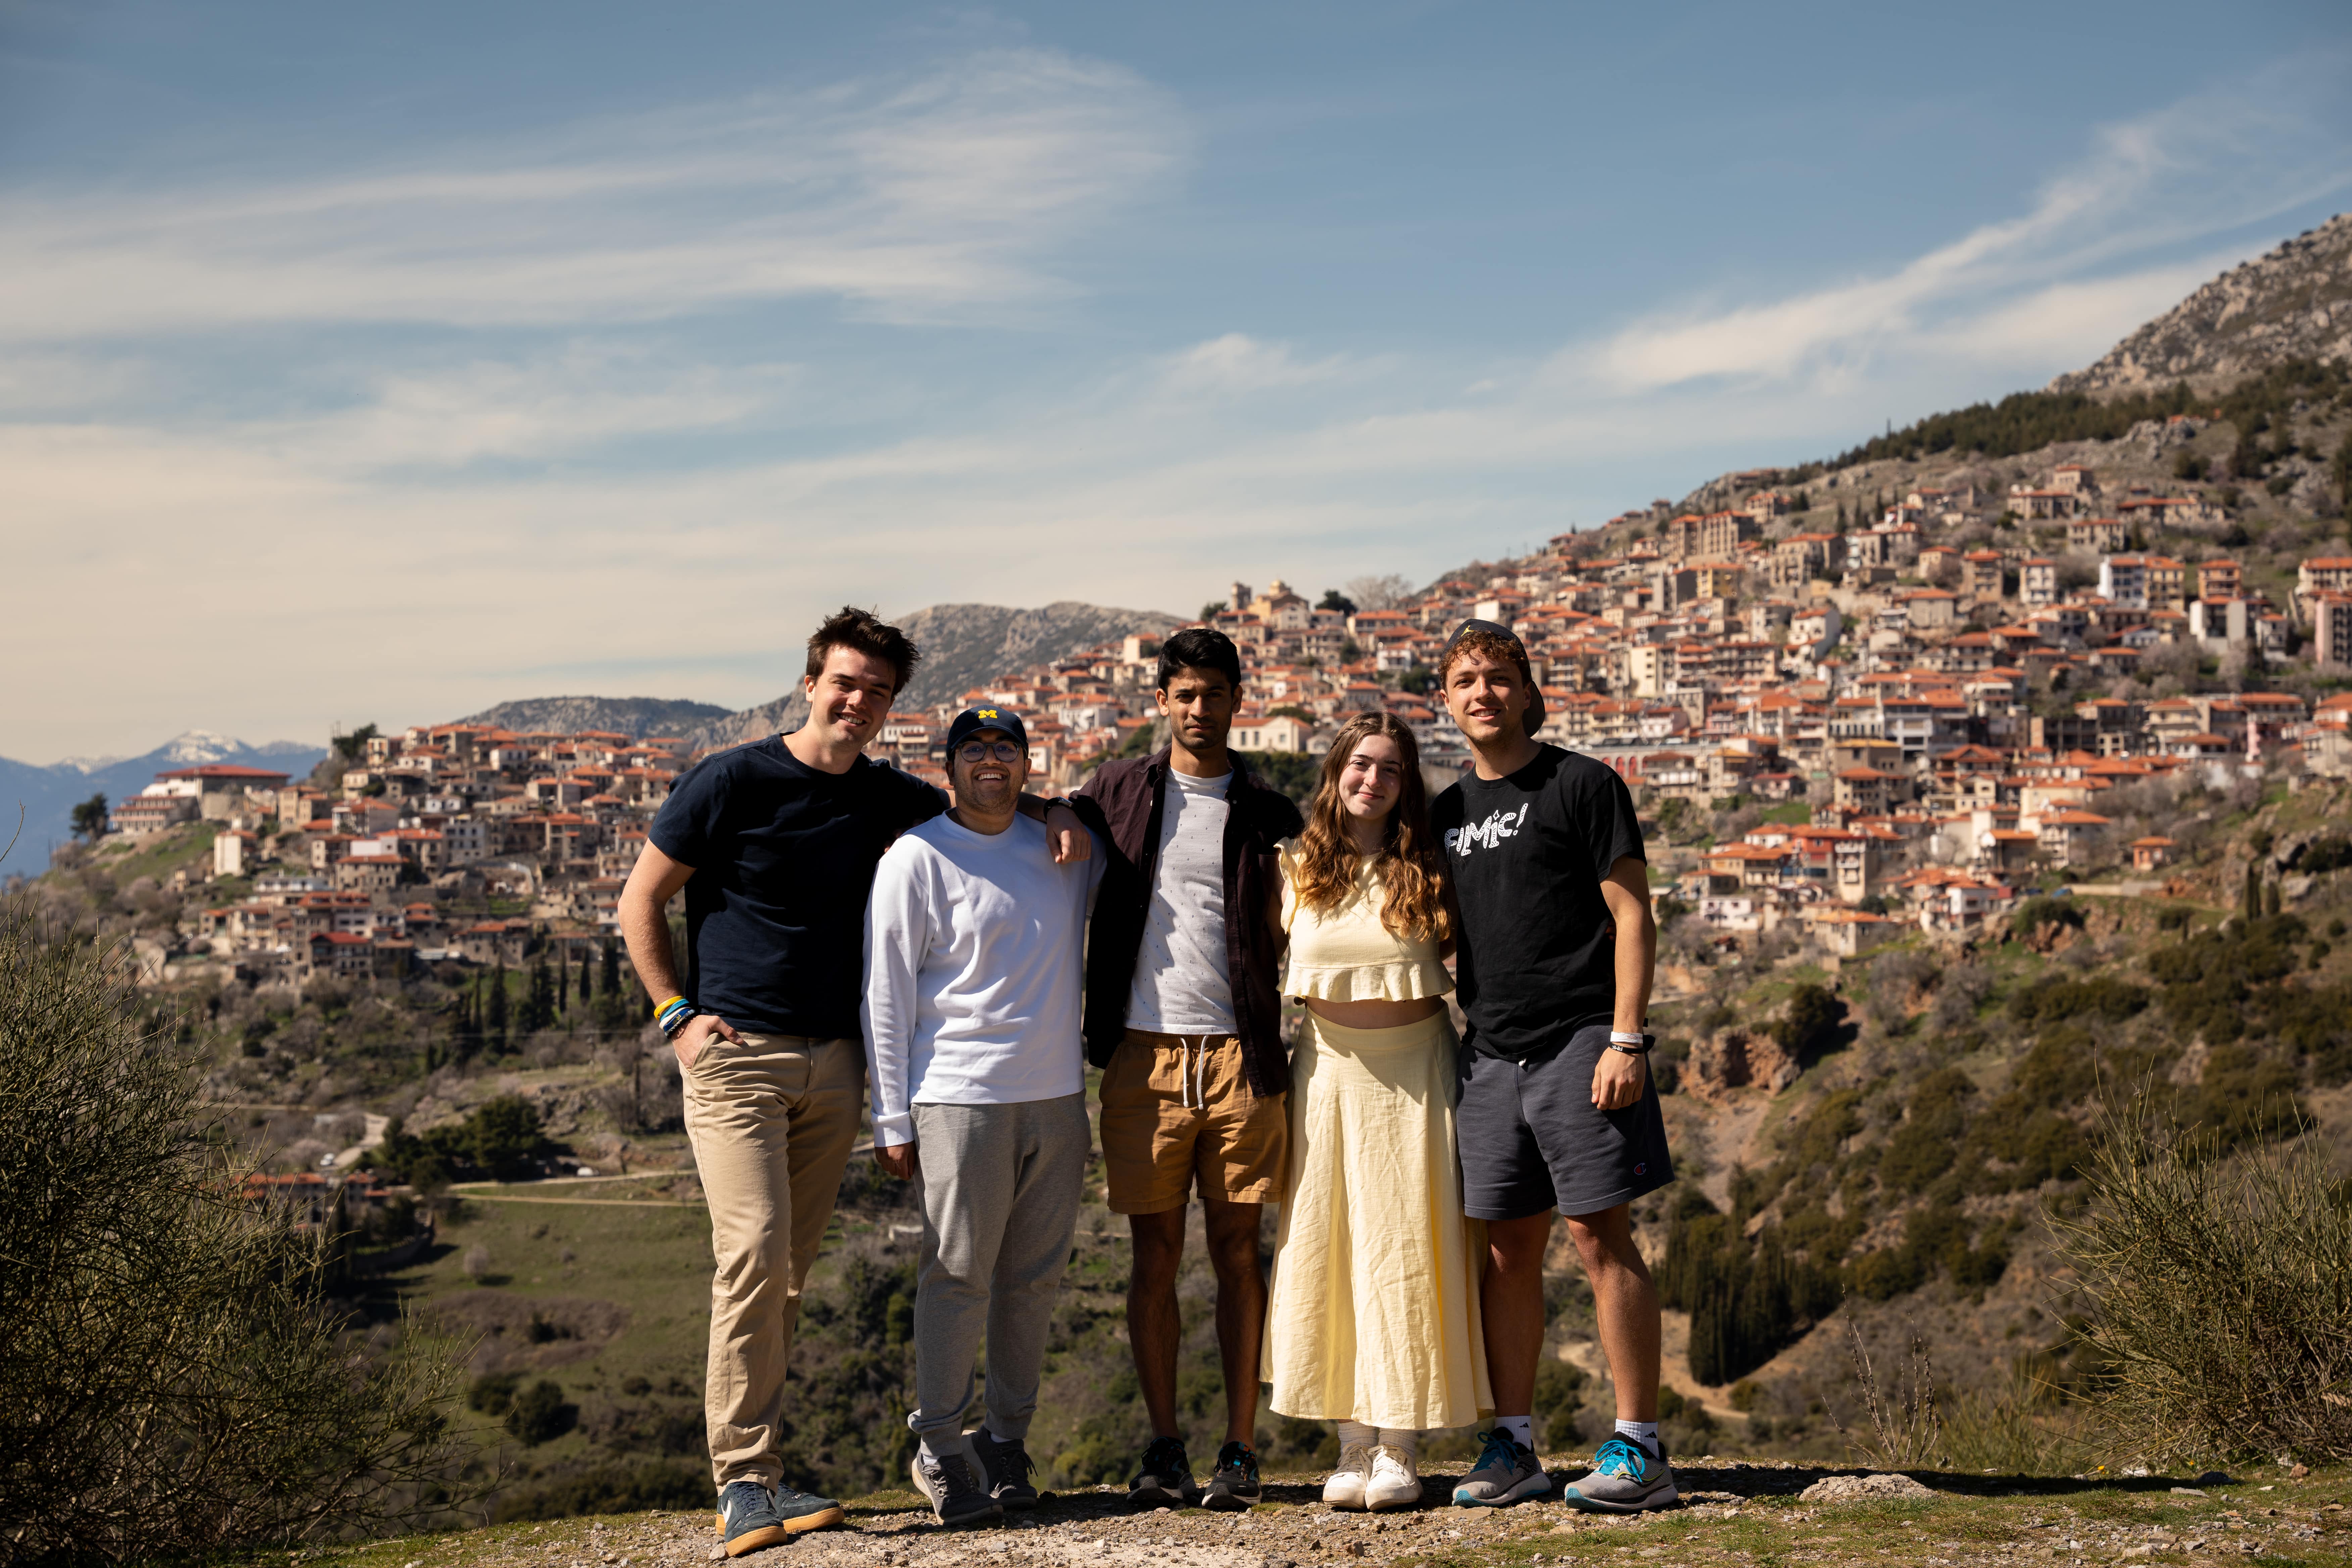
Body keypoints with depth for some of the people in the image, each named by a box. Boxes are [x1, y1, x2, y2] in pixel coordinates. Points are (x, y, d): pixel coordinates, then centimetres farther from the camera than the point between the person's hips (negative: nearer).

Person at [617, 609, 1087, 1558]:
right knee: (753, 1252, -18)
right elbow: (641, 900, 2)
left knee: (787, 1274, 7)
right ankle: (744, 1481, -13)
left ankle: (755, 1470, 15)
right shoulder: (732, 782, -4)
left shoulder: (886, 798, 10)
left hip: (834, 1066, 5)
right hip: (735, 1056, -5)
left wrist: (1051, 812, 7)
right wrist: (676, 1014, -7)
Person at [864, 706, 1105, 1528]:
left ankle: (1007, 1440, 20)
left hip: (1058, 1096, 5)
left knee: (1035, 1278, 8)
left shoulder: (1067, 849, 11)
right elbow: (887, 991, -3)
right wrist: (893, 1119, -6)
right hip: (960, 1097, -5)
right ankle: (938, 1450, 8)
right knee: (957, 1275, -3)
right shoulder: (919, 856, -2)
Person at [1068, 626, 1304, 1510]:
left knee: (1236, 1252, 2)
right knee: (1155, 1255, 3)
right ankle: (1164, 1450, 11)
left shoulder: (1267, 814, 9)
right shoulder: (1116, 793, 9)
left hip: (1239, 1055, 0)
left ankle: (1239, 1452, 8)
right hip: (1145, 1053, 0)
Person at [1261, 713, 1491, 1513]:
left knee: (1405, 1248, -2)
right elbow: (1268, 966, 12)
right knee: (1327, 1248, 1)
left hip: (1412, 1066, -2)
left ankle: (1400, 1451, 3)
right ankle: (1354, 1443, 8)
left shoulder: (1425, 872, 0)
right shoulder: (1300, 870, 4)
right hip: (1328, 1065, 2)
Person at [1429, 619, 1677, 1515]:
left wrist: (1625, 1040, -13)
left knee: (1601, 1238, -6)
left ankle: (1639, 1448, -1)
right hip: (1491, 1055, 6)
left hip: (1579, 1041, -6)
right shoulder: (1447, 813, 17)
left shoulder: (1581, 786, 0)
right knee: (1507, 1250, 6)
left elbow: (1632, 915, -4)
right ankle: (1513, 1448, 12)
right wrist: (1449, 1042, 12)